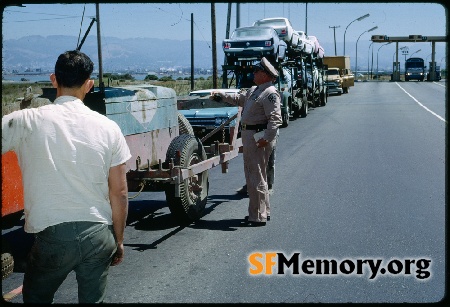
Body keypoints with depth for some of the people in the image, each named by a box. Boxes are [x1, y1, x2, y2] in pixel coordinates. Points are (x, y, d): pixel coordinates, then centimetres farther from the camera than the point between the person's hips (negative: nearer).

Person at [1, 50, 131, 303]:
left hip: (53, 237, -2)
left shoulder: (26, 121, -7)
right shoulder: (108, 128, 0)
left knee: (36, 298, 22)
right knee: (93, 300, 17)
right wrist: (119, 240, 14)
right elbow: (119, 192, 3)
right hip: (98, 235, 2)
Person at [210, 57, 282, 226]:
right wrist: (220, 95, 30)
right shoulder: (254, 90, 17)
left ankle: (258, 216, 0)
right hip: (249, 136, 11)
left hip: (259, 138, -11)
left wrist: (266, 138, -29)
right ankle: (264, 210, 28)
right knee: (252, 175, 17)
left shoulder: (270, 93, -15)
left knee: (257, 177, -7)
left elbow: (275, 119, -23)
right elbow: (239, 98, 34)